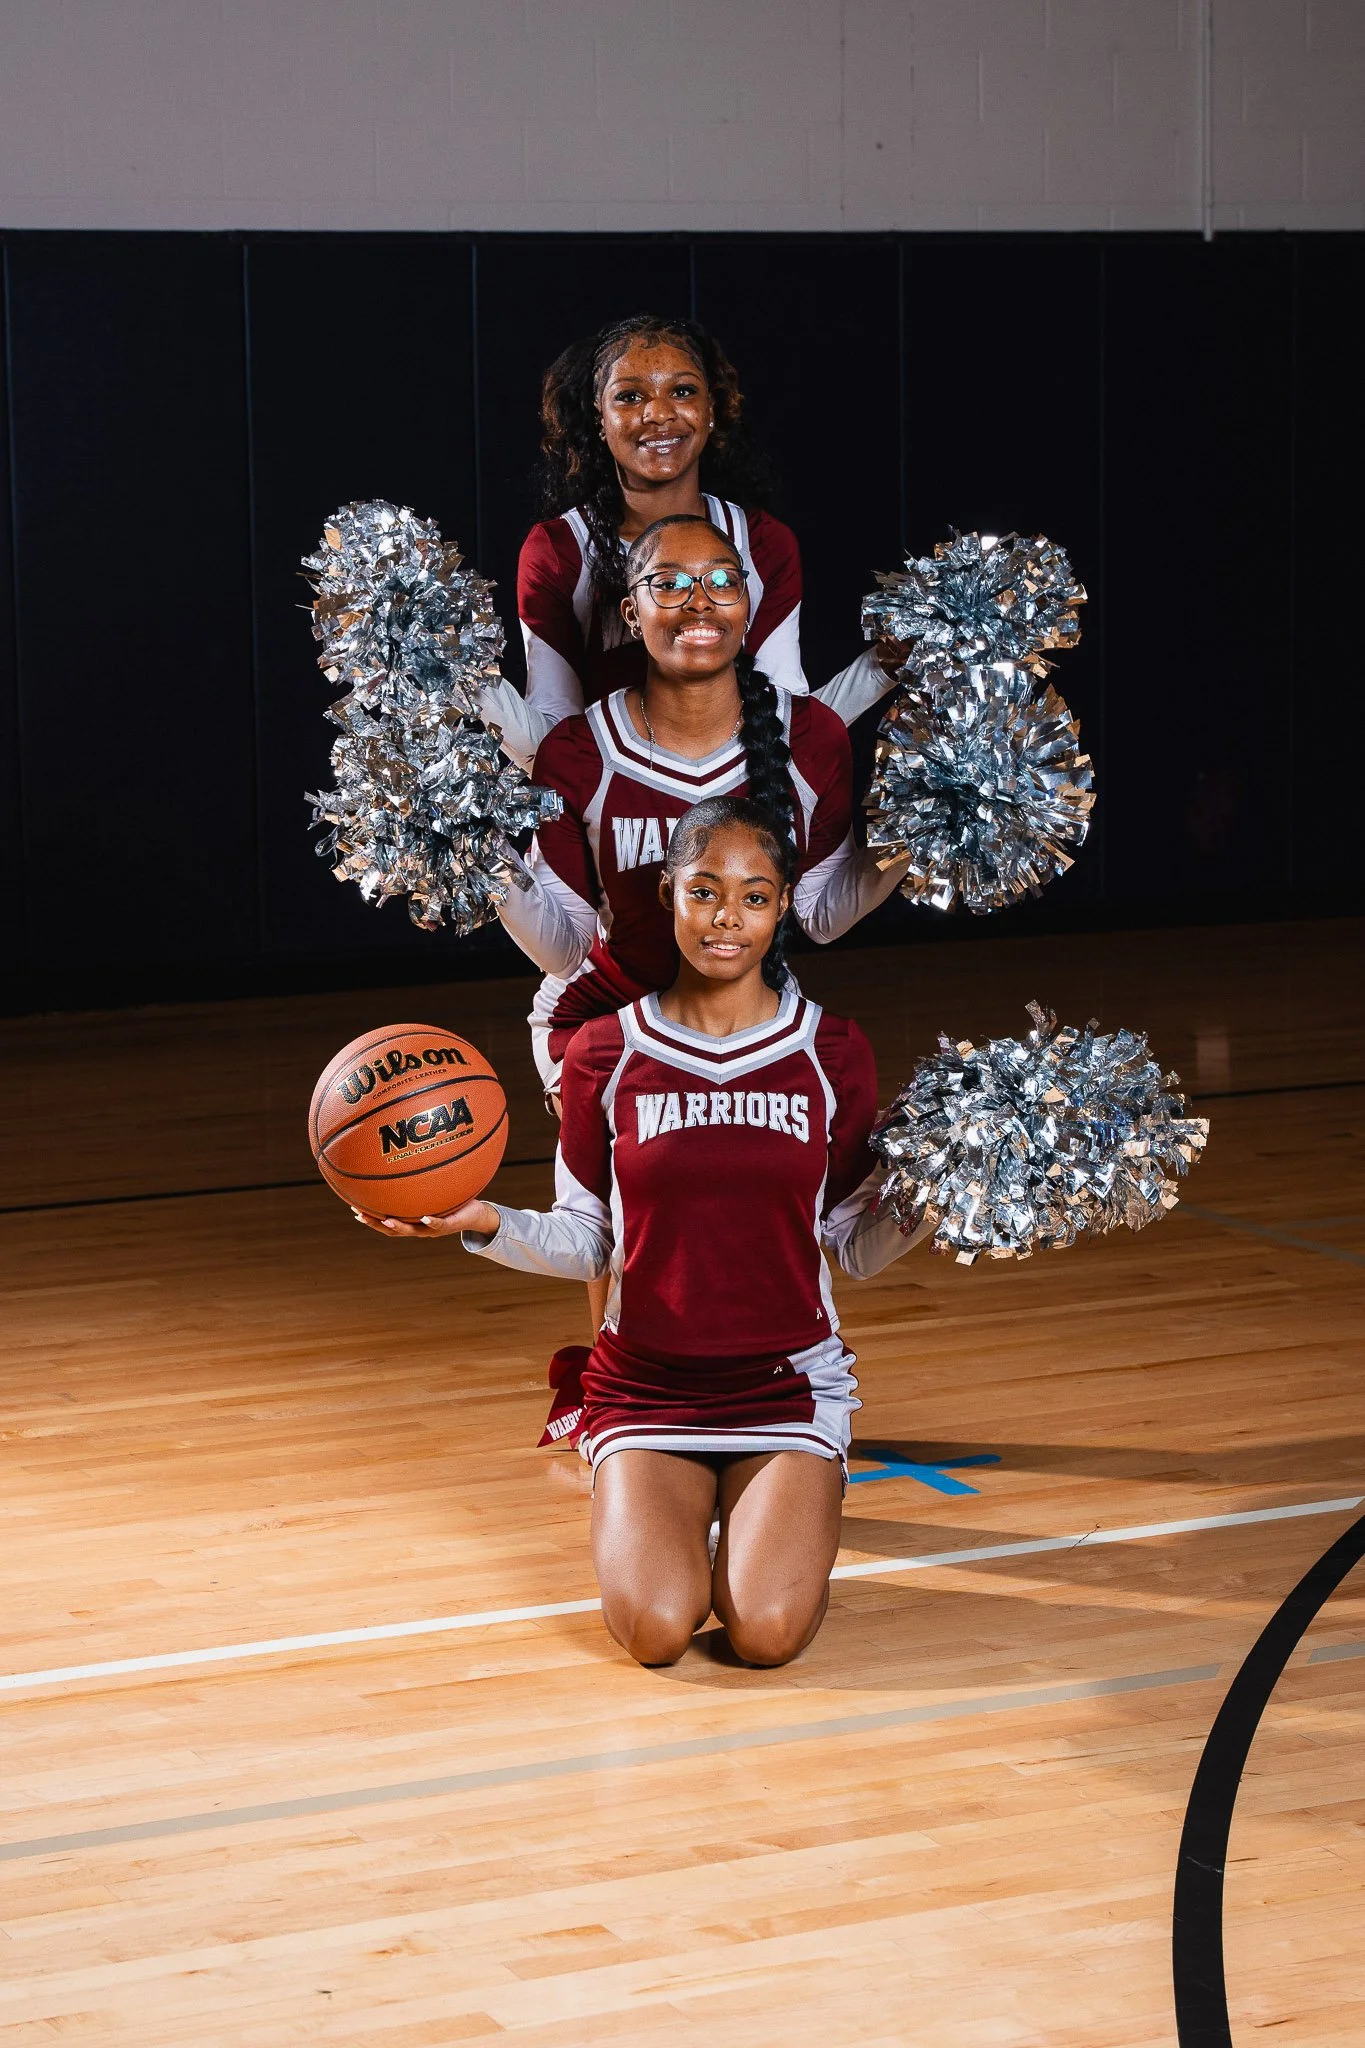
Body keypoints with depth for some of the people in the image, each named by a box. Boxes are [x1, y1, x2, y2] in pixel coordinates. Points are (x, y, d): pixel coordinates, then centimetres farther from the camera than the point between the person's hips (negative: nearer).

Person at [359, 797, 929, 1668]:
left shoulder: (833, 1055, 0)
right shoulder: (608, 1056, 0)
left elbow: (860, 1248, 5)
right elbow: (586, 1243, 6)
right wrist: (486, 1223, -13)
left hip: (789, 1382, 0)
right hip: (647, 1386, 0)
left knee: (768, 1629, -24)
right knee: (655, 1628, -23)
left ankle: (765, 1525, 12)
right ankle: (653, 1519, 12)